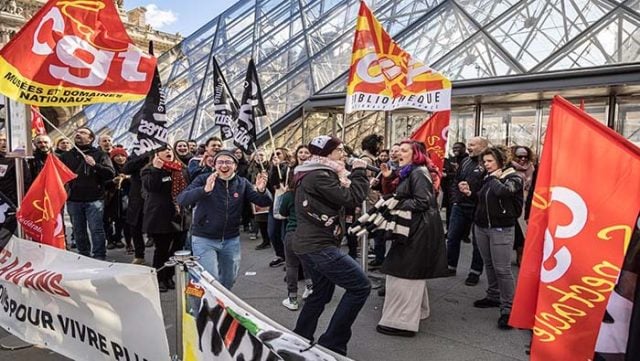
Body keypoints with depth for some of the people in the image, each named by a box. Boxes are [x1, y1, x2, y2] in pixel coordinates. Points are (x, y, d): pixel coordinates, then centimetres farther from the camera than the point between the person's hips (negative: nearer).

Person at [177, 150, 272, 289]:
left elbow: (265, 202, -7)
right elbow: (181, 200, -23)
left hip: (232, 240, 4)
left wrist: (261, 190, -32)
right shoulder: (203, 180, -10)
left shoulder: (242, 183, -1)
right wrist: (204, 190, -41)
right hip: (204, 240, -4)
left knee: (229, 280, 18)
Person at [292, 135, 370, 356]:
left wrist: (350, 176, 4)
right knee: (360, 286, -8)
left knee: (322, 292, 22)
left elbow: (340, 198, 17)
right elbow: (351, 199, -19)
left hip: (310, 243, 11)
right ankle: (332, 344, -2)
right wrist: (359, 172, -6)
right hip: (319, 245, -11)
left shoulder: (316, 174, 17)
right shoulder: (319, 176, -17)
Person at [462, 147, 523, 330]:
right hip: (481, 226, 6)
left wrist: (494, 177, -9)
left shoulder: (513, 177, -6)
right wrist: (470, 193, 6)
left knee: (502, 269, -8)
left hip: (501, 229, -6)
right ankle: (493, 297, 27)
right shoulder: (488, 177, 12)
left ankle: (507, 308, -2)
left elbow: (502, 191, -27)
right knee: (489, 264, 12)